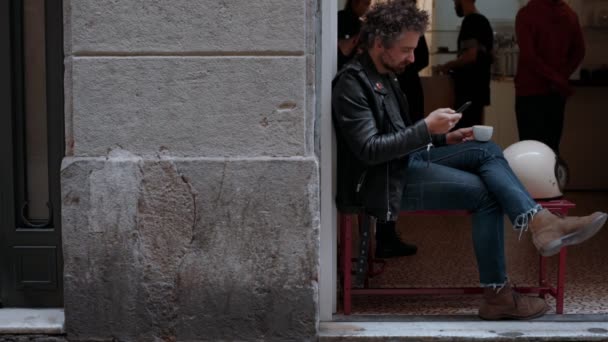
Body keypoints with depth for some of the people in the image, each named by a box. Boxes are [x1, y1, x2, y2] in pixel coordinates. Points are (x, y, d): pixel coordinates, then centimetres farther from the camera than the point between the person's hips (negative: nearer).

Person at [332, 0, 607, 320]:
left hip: (404, 162, 9)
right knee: (484, 192, -17)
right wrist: (426, 129, -23)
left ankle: (541, 223, -26)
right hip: (382, 182, -9)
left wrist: (444, 138, 10)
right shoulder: (352, 84, -14)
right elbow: (369, 150, -22)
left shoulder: (384, 76, 17)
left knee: (487, 150, -9)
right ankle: (496, 295, -13)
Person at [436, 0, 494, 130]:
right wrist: (454, 67, 23)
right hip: (480, 86, 10)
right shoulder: (484, 21, 15)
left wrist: (447, 66, -9)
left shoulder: (470, 22, -14)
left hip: (469, 87, -10)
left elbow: (470, 56, -23)